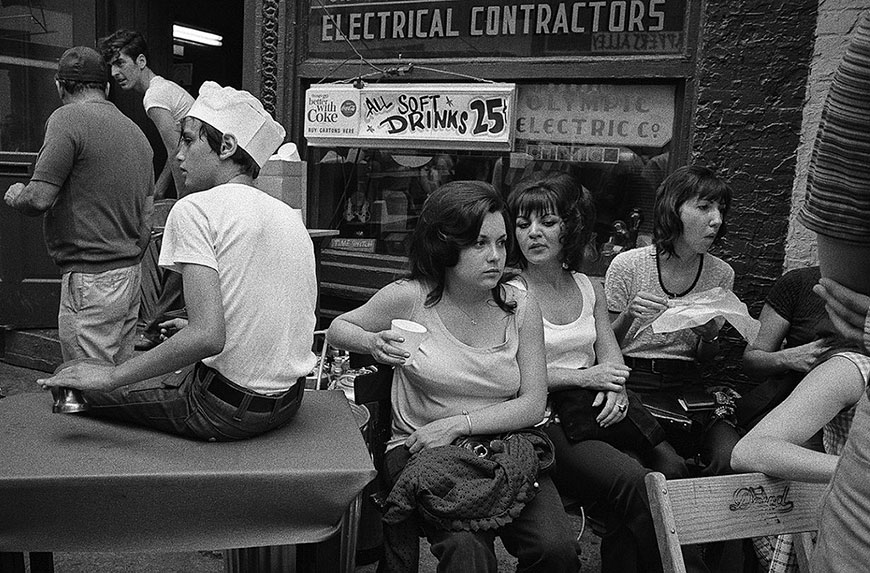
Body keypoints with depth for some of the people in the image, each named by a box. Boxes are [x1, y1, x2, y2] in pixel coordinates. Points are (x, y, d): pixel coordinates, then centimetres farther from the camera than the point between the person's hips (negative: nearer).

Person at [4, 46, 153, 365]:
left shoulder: (68, 119, -9)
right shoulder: (136, 132, 15)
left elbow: (39, 199, -16)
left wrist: (14, 195, 7)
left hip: (90, 281, -8)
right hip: (132, 273, 8)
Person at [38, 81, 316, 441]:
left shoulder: (196, 209, -13)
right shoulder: (291, 217, 8)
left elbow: (208, 336, -25)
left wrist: (110, 378, -14)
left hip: (226, 411, -7)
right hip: (288, 403, 7)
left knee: (77, 391, 11)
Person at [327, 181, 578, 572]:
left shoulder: (521, 310, 1)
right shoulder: (408, 297, -6)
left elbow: (533, 405, -2)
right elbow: (338, 328, 11)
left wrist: (458, 424, -13)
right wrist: (372, 343, -12)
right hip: (421, 452, -3)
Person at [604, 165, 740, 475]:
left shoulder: (721, 274, 4)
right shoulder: (627, 265, -6)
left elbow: (706, 358, 14)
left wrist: (711, 335, -10)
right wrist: (629, 316, -19)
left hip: (687, 385, 4)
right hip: (632, 383, -3)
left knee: (731, 458, -23)